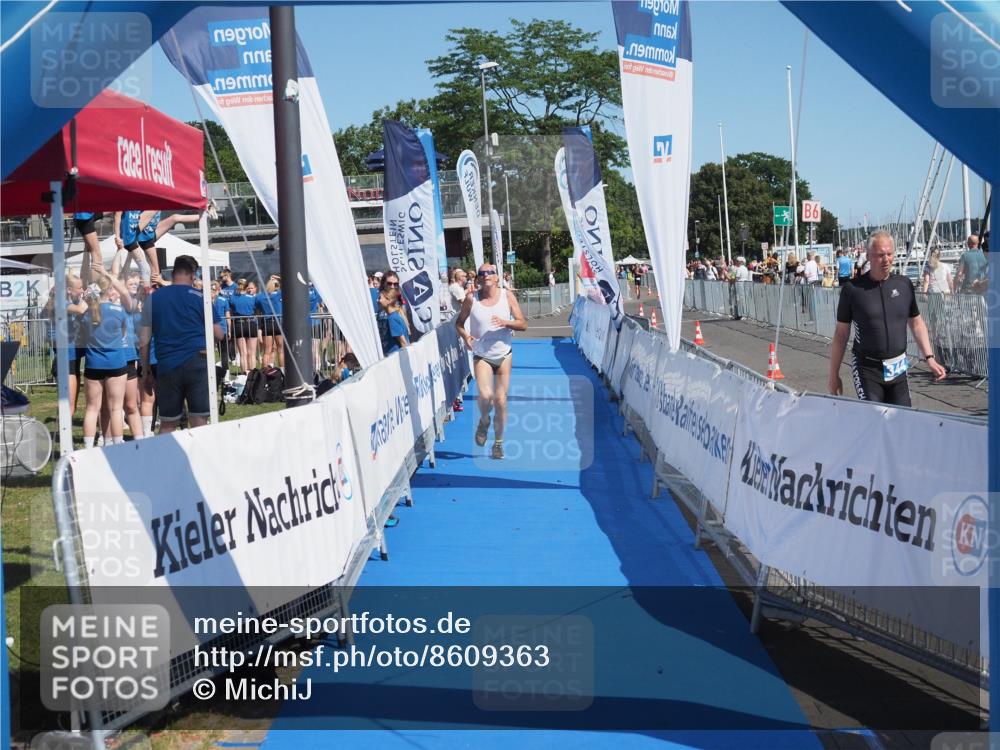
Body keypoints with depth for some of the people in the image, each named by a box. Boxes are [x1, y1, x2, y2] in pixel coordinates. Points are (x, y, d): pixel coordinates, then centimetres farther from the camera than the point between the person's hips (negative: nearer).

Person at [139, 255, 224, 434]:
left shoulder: (153, 299, 7)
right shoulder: (199, 297, 1)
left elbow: (144, 341, 5)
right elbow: (218, 335, 3)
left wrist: (146, 370, 14)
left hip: (166, 367, 2)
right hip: (197, 364, -2)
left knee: (167, 425, 12)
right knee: (199, 423, -2)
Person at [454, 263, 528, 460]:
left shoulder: (507, 295, -5)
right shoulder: (471, 299, -6)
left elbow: (523, 324, -4)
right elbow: (459, 322, 6)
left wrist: (505, 323, -23)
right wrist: (465, 335, -15)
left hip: (504, 355, 1)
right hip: (482, 356, -1)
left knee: (501, 401, 4)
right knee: (485, 396, -21)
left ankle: (498, 443, 21)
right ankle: (484, 422, 14)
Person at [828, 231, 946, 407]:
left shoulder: (904, 285, 5)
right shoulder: (853, 289, -5)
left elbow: (917, 323, 15)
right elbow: (841, 334, 1)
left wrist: (930, 358, 5)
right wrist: (834, 374, 3)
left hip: (898, 369, 4)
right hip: (867, 369, -4)